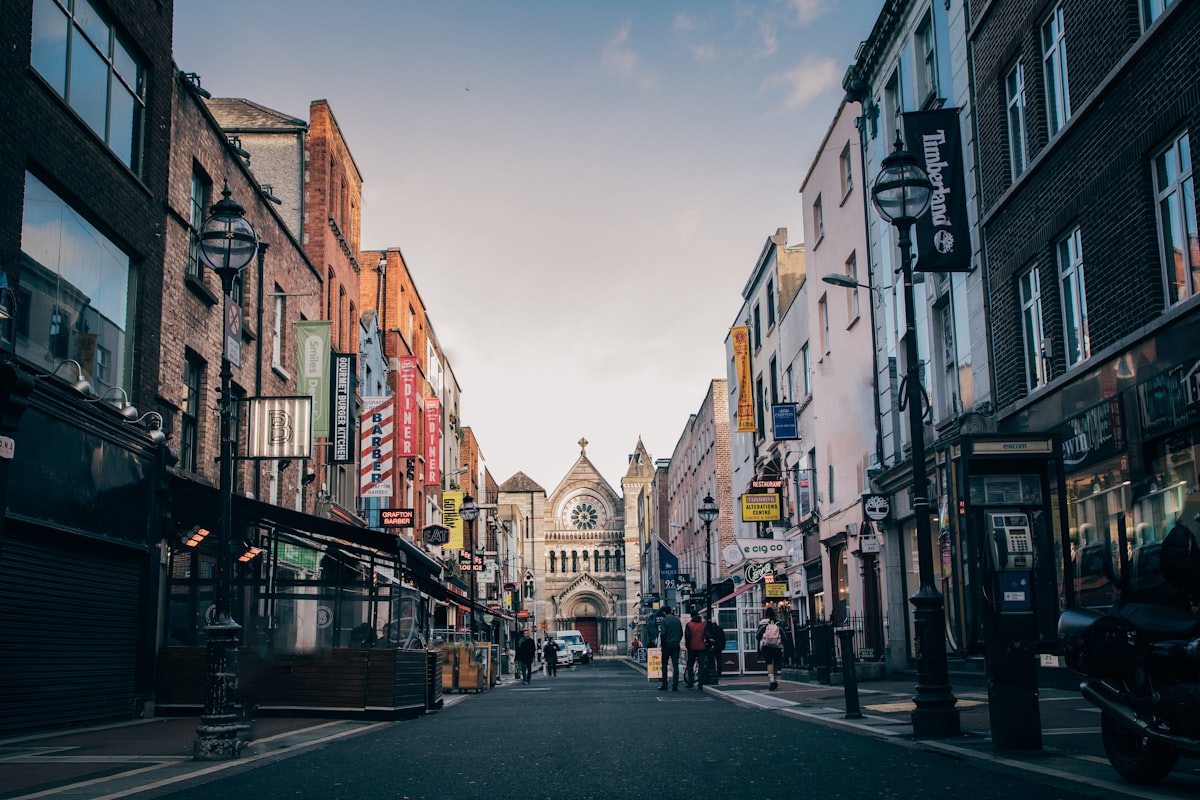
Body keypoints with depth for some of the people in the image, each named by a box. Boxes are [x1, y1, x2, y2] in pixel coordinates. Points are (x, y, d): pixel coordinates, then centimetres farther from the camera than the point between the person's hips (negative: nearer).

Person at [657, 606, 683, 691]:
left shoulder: (664, 621, -9)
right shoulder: (677, 620, 6)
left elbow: (662, 634, -17)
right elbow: (681, 633, 8)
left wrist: (661, 644, -5)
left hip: (667, 645, -4)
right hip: (676, 645, 4)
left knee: (664, 665, 8)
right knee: (675, 665, 2)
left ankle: (664, 685, 8)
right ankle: (675, 686, -2)